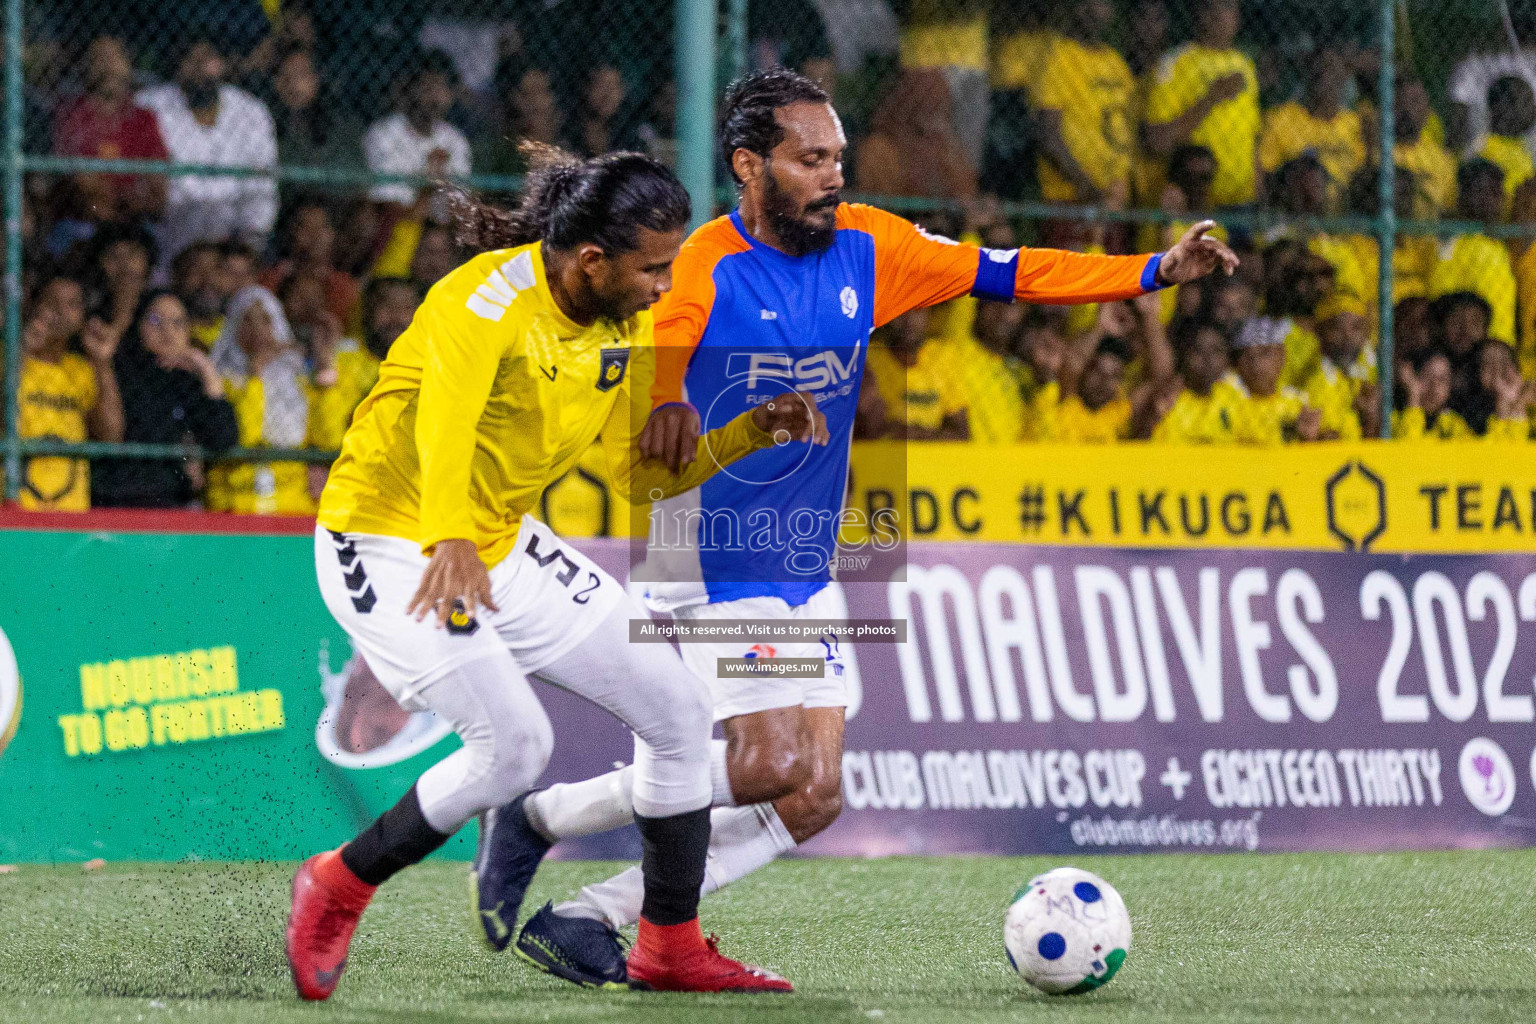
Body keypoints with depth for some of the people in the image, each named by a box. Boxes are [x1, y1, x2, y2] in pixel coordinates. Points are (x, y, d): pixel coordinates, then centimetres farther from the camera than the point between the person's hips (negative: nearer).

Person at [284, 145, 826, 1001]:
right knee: (514, 742, -25)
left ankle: (671, 948, 18)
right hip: (390, 544, -8)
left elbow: (645, 470, 11)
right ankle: (338, 887, -3)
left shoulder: (624, 327, 1)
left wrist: (752, 434, -4)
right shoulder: (489, 302, -25)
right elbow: (445, 418, -43)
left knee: (679, 709, 4)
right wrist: (450, 541, -59)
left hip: (503, 545, 9)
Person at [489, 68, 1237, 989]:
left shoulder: (866, 247, 3)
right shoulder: (704, 267, -16)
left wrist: (1155, 273, 0)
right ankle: (536, 816, -1)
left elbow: (1004, 274, 8)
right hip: (712, 558, -7)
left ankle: (584, 923, 3)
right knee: (770, 765, -17)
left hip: (808, 570, 7)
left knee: (814, 798, 0)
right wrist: (664, 405, -56)